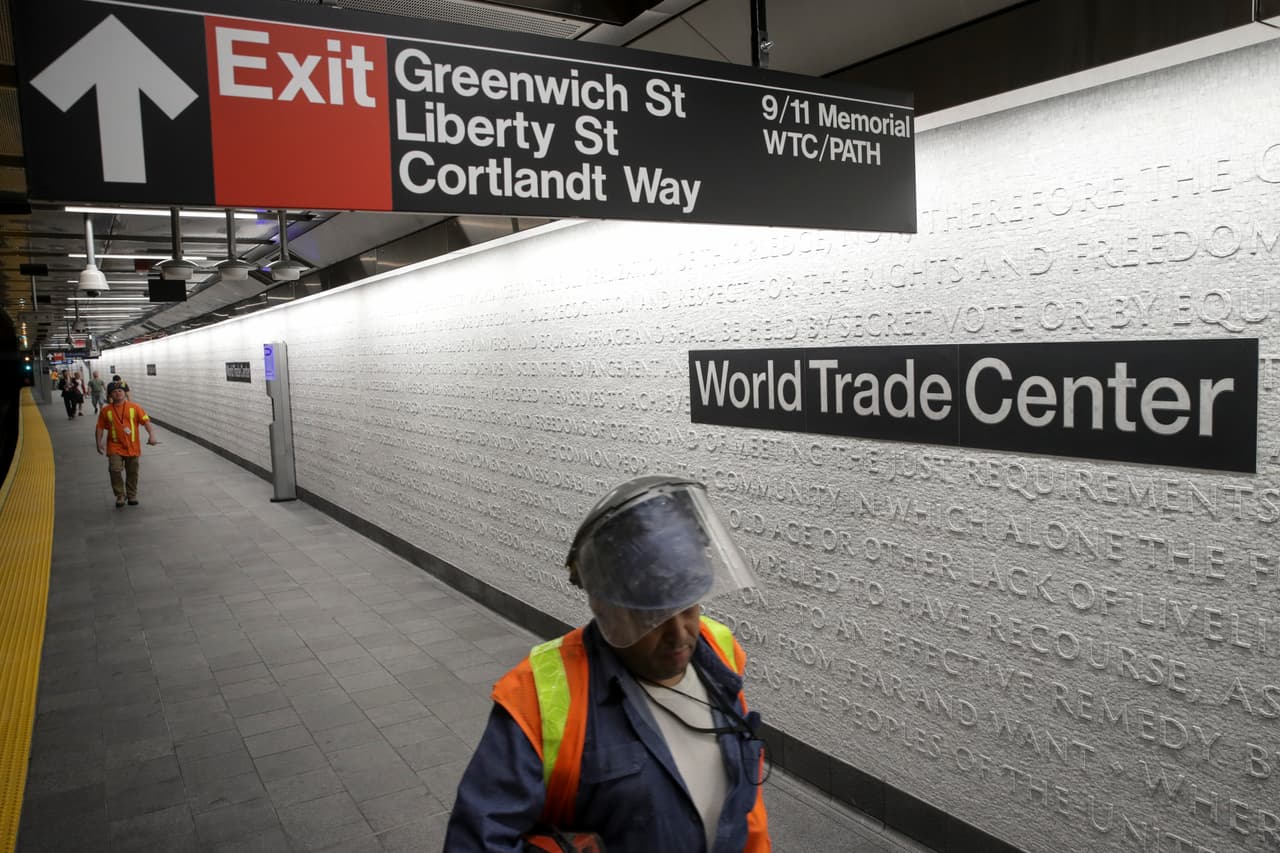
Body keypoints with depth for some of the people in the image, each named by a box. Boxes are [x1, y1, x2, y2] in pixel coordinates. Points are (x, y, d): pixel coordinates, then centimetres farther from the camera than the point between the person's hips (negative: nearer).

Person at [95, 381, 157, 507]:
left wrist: (151, 434, -19)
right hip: (115, 447, 0)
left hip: (132, 446, 0)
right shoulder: (106, 410, 2)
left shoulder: (134, 407, -1)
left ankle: (132, 495, 25)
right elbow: (100, 428, 8)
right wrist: (99, 443, -1)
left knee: (132, 472, 8)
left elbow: (146, 421, -5)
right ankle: (120, 496, 1)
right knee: (115, 470, -16)